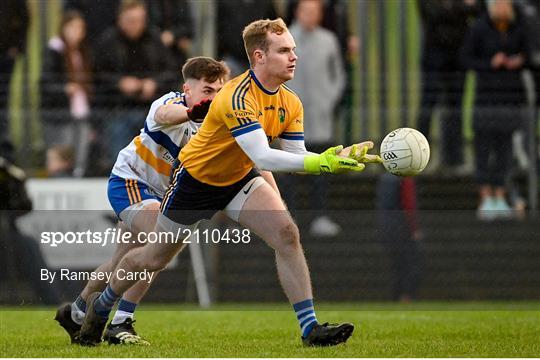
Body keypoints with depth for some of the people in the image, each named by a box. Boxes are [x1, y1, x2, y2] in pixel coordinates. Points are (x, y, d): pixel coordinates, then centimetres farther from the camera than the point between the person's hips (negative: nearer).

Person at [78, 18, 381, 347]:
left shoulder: (291, 104, -9)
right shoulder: (237, 97, -34)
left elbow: (296, 158, -8)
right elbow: (263, 157, -43)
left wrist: (341, 157, -26)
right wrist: (321, 162, -51)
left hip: (240, 179, 5)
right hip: (196, 180, -5)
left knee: (287, 233, -20)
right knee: (153, 259, 10)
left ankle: (310, 328, -19)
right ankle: (101, 305, 38)